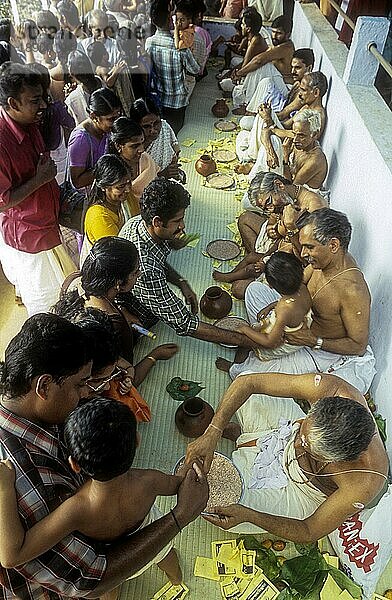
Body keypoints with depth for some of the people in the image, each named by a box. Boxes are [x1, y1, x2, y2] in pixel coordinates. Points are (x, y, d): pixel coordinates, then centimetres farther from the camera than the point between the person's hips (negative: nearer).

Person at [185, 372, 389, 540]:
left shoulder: (364, 484, -40)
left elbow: (309, 533, -23)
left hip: (301, 492, -3)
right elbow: (248, 382, -29)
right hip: (287, 432, 3)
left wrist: (247, 515, -34)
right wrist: (212, 433, -37)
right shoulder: (327, 388, -37)